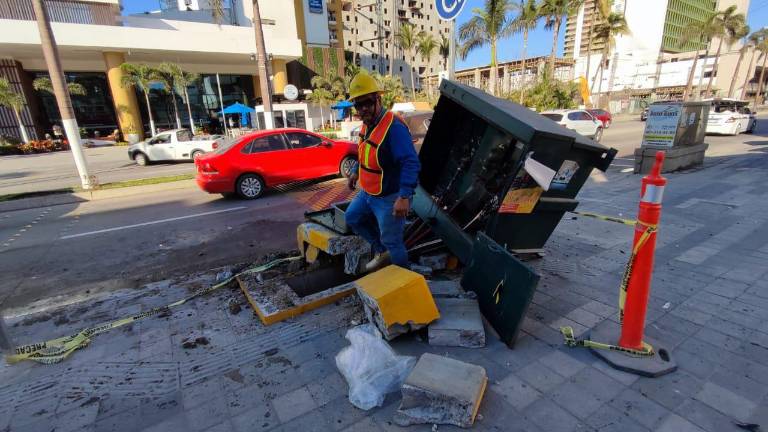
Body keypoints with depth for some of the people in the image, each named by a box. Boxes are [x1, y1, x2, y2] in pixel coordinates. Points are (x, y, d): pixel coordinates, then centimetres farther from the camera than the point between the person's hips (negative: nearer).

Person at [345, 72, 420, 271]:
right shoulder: (367, 123, 4)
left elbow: (411, 163, -33)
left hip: (389, 197, -10)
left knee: (392, 241, 2)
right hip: (368, 193, 10)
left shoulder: (394, 127, -26)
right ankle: (382, 252, 37)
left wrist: (404, 197, -39)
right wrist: (356, 171, 26)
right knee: (352, 217, 24)